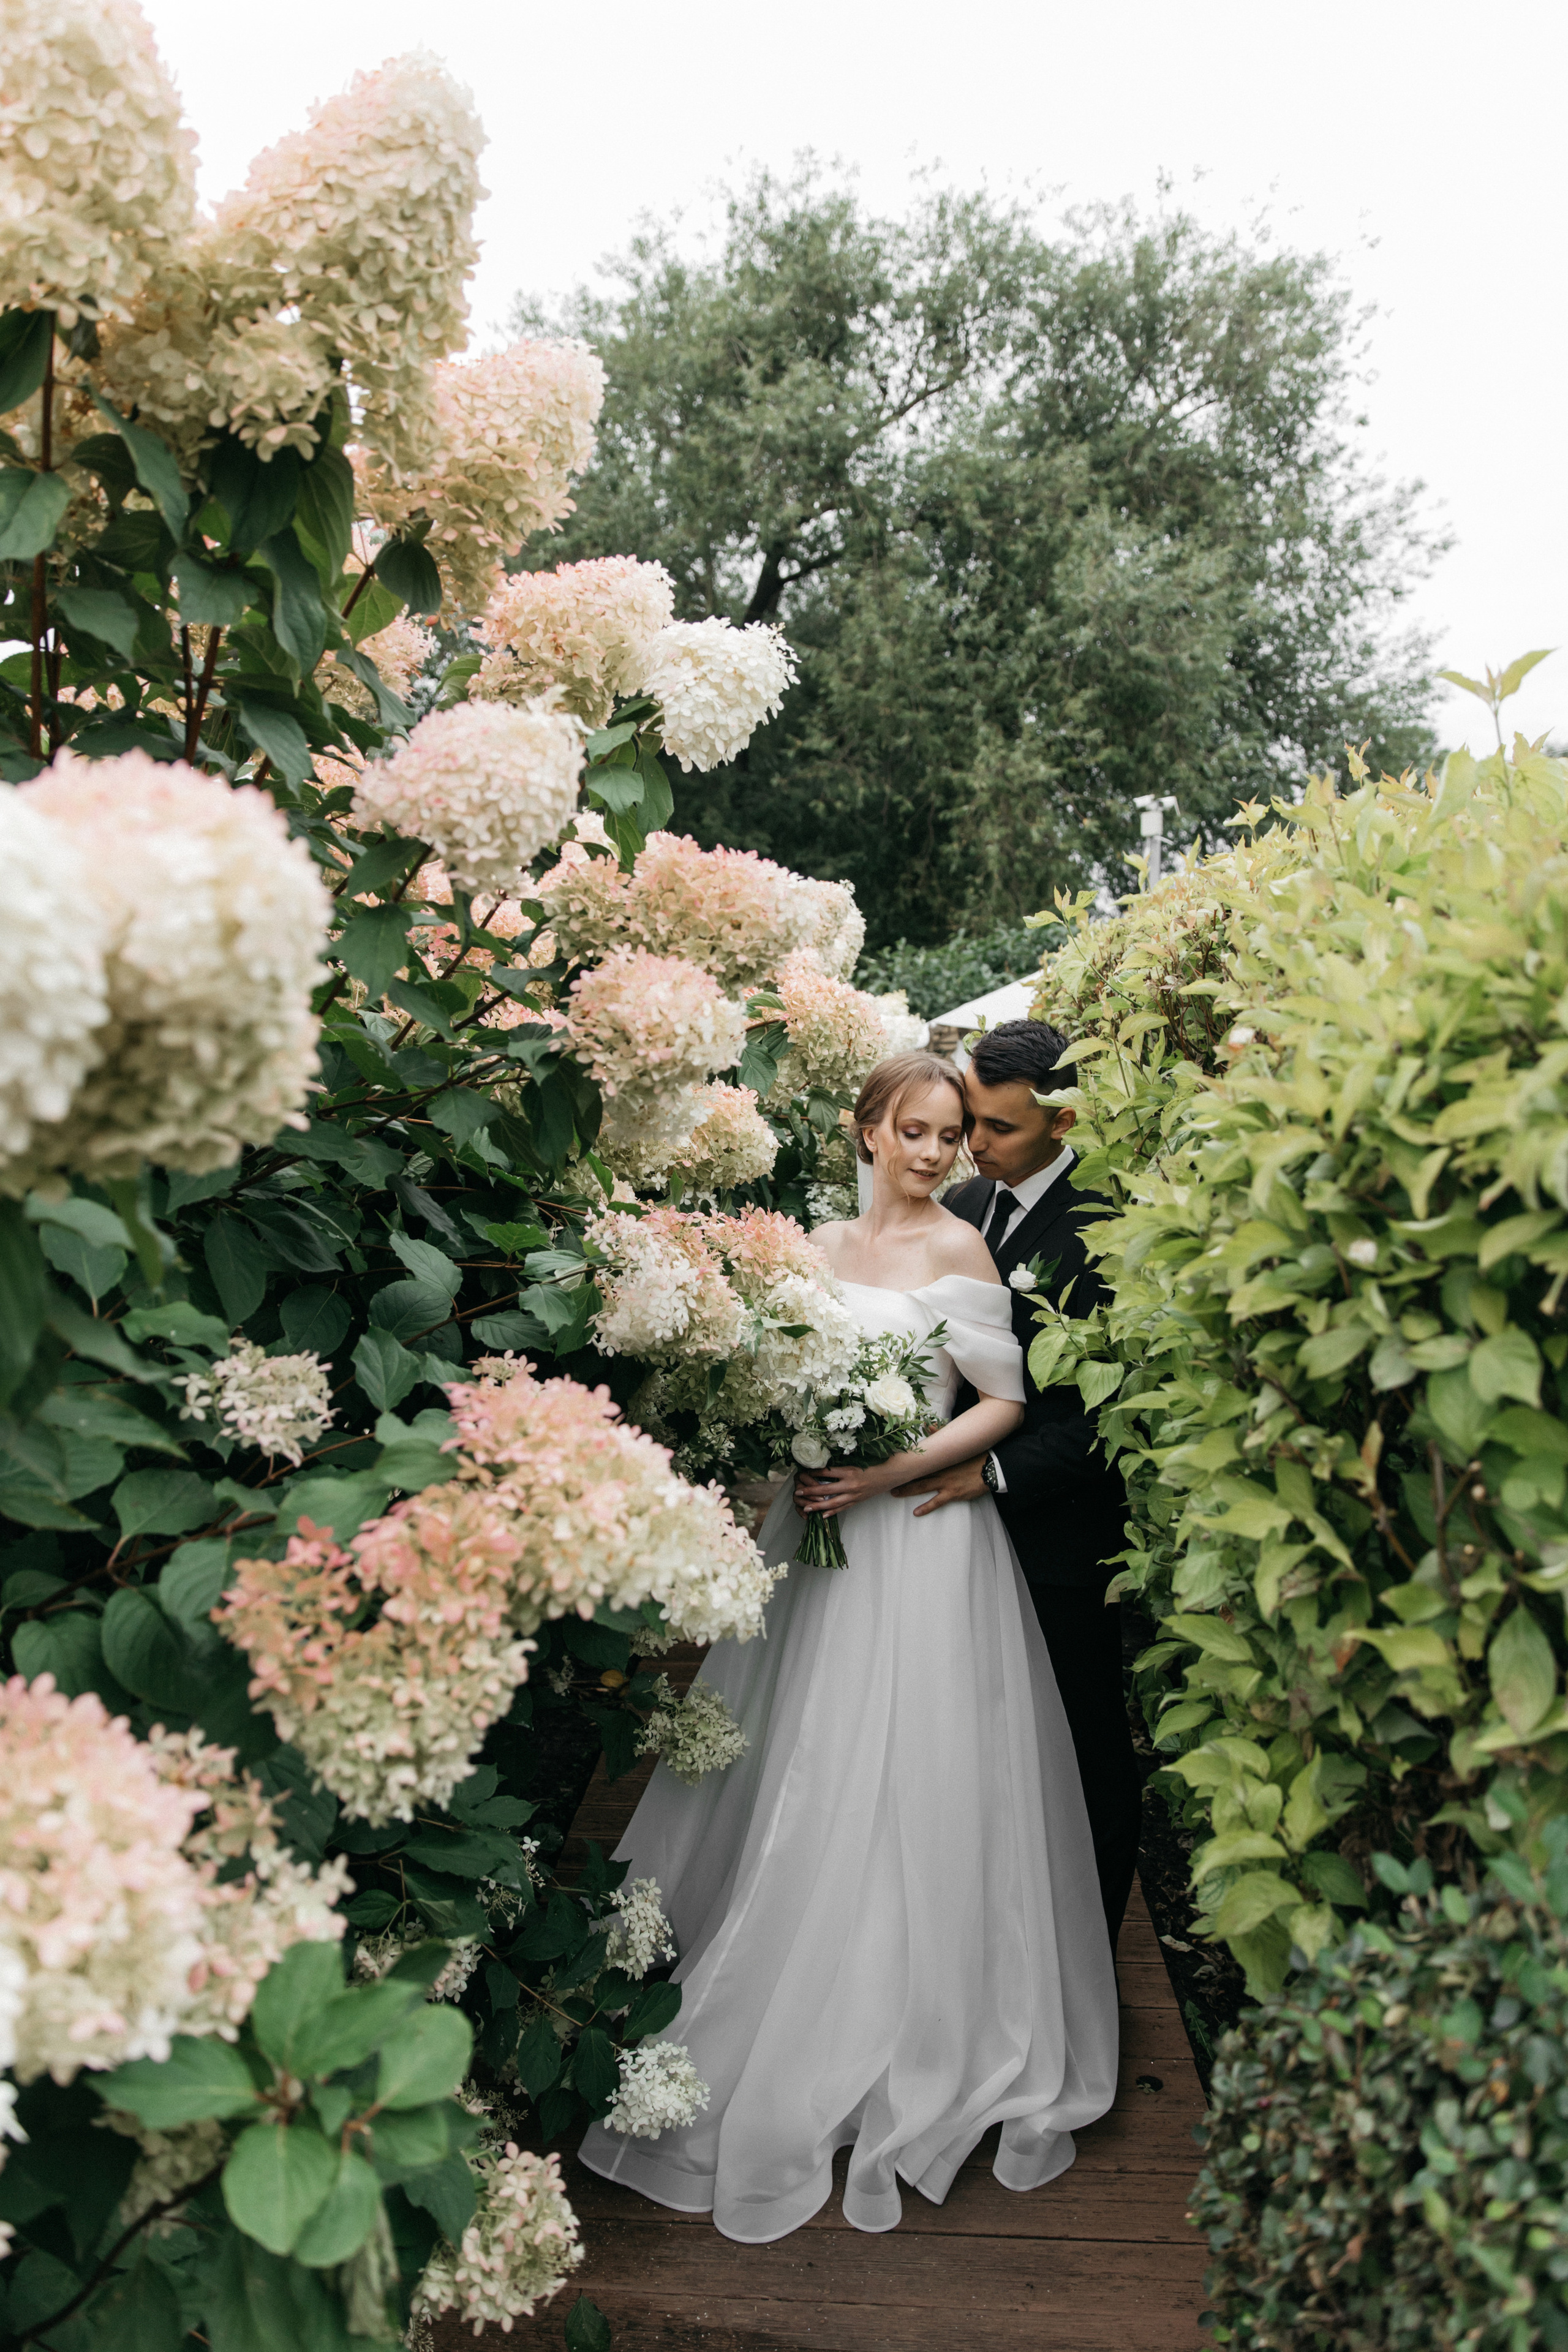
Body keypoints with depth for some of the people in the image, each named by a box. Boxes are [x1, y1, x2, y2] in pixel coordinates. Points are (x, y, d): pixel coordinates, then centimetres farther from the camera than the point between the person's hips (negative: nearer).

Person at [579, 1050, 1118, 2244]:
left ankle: (918, 2052, 19)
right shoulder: (824, 1242, 10)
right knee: (797, 1779, 12)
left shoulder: (959, 1249, -6)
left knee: (899, 1790, 1)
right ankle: (771, 2028, 30)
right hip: (819, 1524, 6)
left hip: (919, 1535, -5)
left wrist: (890, 1471, -17)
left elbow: (1004, 1400, -8)